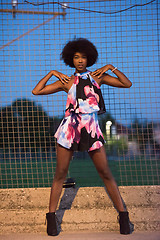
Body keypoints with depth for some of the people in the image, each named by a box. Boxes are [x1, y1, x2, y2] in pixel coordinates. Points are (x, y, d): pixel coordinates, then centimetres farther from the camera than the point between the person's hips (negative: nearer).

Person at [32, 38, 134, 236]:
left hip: (92, 129, 0)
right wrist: (52, 73, 3)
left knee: (105, 173, 1)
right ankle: (51, 218, 14)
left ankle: (123, 217, 10)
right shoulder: (67, 82, 9)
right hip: (69, 128, 0)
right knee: (60, 173, 3)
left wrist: (110, 67, 0)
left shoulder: (98, 77, 11)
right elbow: (36, 91, 5)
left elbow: (127, 84, 6)